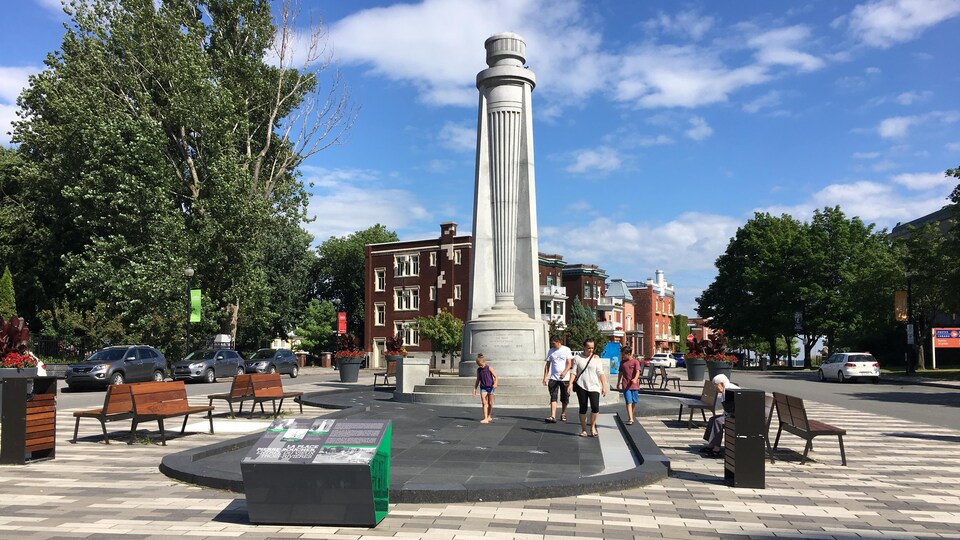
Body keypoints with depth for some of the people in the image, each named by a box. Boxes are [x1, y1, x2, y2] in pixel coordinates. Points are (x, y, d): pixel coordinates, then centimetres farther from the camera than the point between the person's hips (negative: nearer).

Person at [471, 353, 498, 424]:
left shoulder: (489, 368, -9)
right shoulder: (478, 370, 3)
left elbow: (495, 376, -9)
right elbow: (478, 380, 13)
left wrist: (495, 383, -26)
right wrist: (475, 388, 9)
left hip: (490, 387, -3)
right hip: (483, 387, 3)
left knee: (490, 403, 8)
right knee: (484, 403, -10)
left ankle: (489, 416, 29)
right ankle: (485, 419, -14)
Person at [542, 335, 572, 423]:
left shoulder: (566, 350, -2)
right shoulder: (551, 351, 8)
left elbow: (569, 363, -8)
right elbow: (547, 364, 10)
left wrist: (564, 372, -25)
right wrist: (545, 377, 2)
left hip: (565, 378, -2)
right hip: (553, 378, 2)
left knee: (564, 398, 8)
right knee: (553, 397, -9)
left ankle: (563, 414, 25)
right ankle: (553, 416, -16)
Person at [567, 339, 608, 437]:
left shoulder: (596, 358, 7)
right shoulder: (577, 358, 5)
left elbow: (600, 373, 4)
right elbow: (574, 372, 4)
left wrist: (604, 386, -2)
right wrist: (570, 384, -8)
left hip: (594, 386, 0)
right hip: (581, 386, 0)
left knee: (595, 407, -13)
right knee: (583, 408, 3)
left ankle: (593, 427, 7)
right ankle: (583, 429, 16)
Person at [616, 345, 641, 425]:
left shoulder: (635, 362, -3)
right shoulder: (623, 362, 9)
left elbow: (637, 372, -15)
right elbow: (620, 373, 18)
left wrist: (635, 379, -34)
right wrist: (618, 383, 21)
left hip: (634, 385, -1)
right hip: (626, 385, 1)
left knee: (633, 402, 10)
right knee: (629, 402, -9)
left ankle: (631, 416, 31)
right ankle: (630, 419, -16)